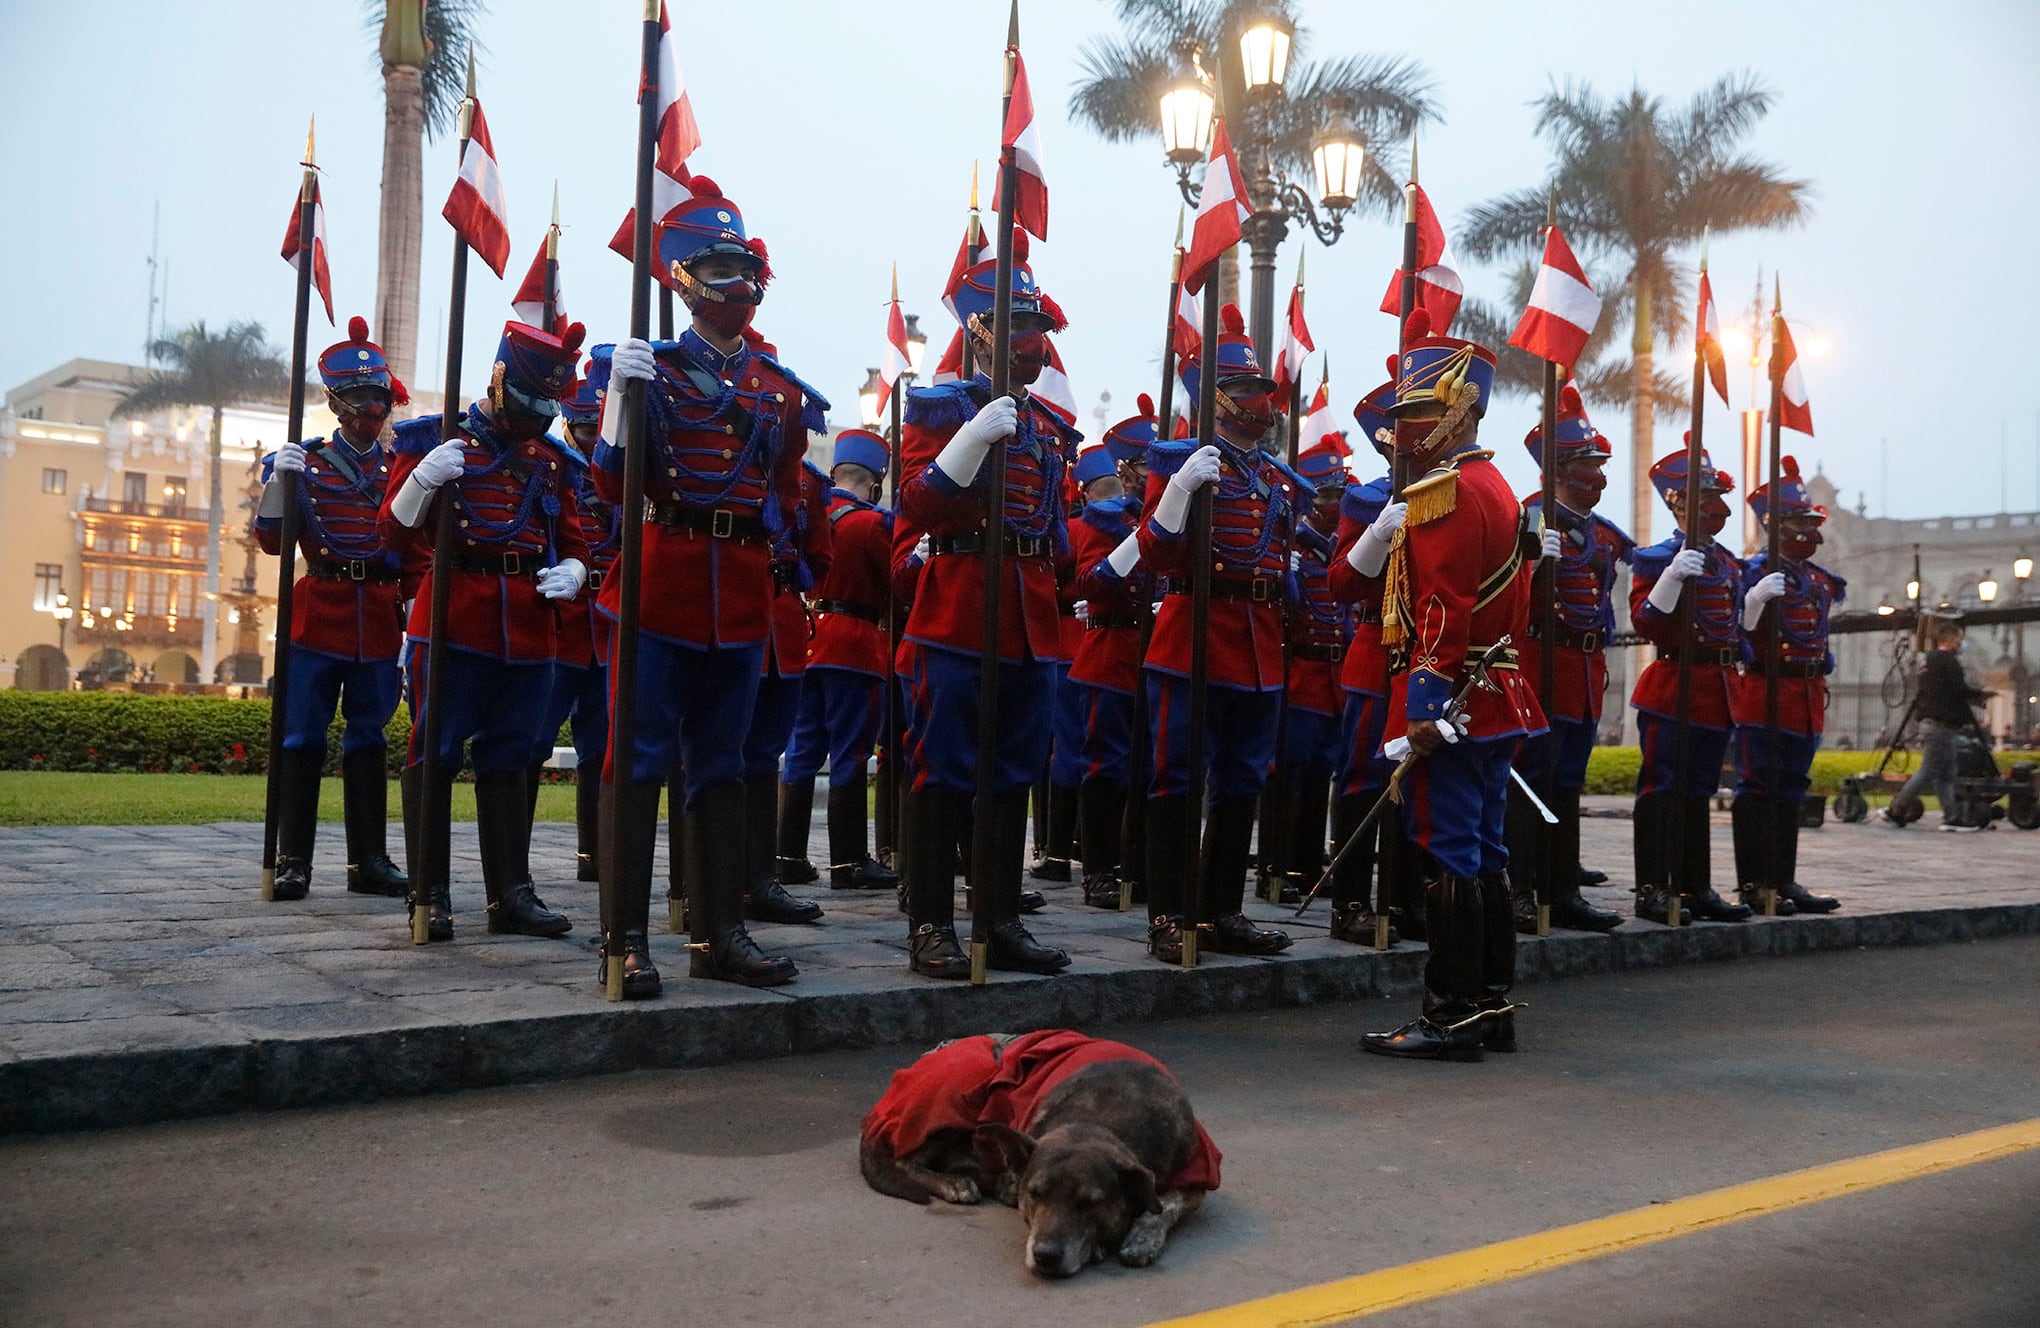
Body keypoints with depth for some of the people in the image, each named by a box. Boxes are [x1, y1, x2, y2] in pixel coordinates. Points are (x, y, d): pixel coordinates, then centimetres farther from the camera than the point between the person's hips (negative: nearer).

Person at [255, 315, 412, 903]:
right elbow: (272, 540, -2)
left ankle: (369, 861, 12)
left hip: (380, 621, 2)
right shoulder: (304, 462, 4)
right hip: (319, 615, -2)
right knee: (303, 737, 0)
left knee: (369, 739, 7)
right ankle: (293, 860, 7)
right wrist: (277, 480, -15)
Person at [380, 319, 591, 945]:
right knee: (436, 753, -4)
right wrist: (423, 477, -19)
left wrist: (571, 571, -2)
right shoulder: (438, 439, 2)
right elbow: (396, 532, 0)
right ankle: (429, 894, 3)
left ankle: (512, 894, 11)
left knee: (509, 757, 8)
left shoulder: (553, 460, 16)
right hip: (452, 622, -4)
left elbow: (572, 539, 22)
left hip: (529, 630, 4)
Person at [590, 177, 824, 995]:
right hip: (660, 588, -4)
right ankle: (628, 940, 3)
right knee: (642, 759, -3)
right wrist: (618, 390, -19)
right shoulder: (647, 368, 0)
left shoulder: (782, 388, 13)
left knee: (721, 765, 11)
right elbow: (611, 484, -10)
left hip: (743, 597, 5)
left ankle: (719, 935, 18)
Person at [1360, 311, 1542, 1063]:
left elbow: (1446, 606, -21)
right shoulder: (1495, 486, 20)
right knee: (1483, 853, 13)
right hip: (1497, 701, 10)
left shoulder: (1444, 491, -12)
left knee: (1447, 854, -7)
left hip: (1449, 703, -10)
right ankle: (1492, 1007, 20)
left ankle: (1450, 1015, -2)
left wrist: (1426, 706, -23)